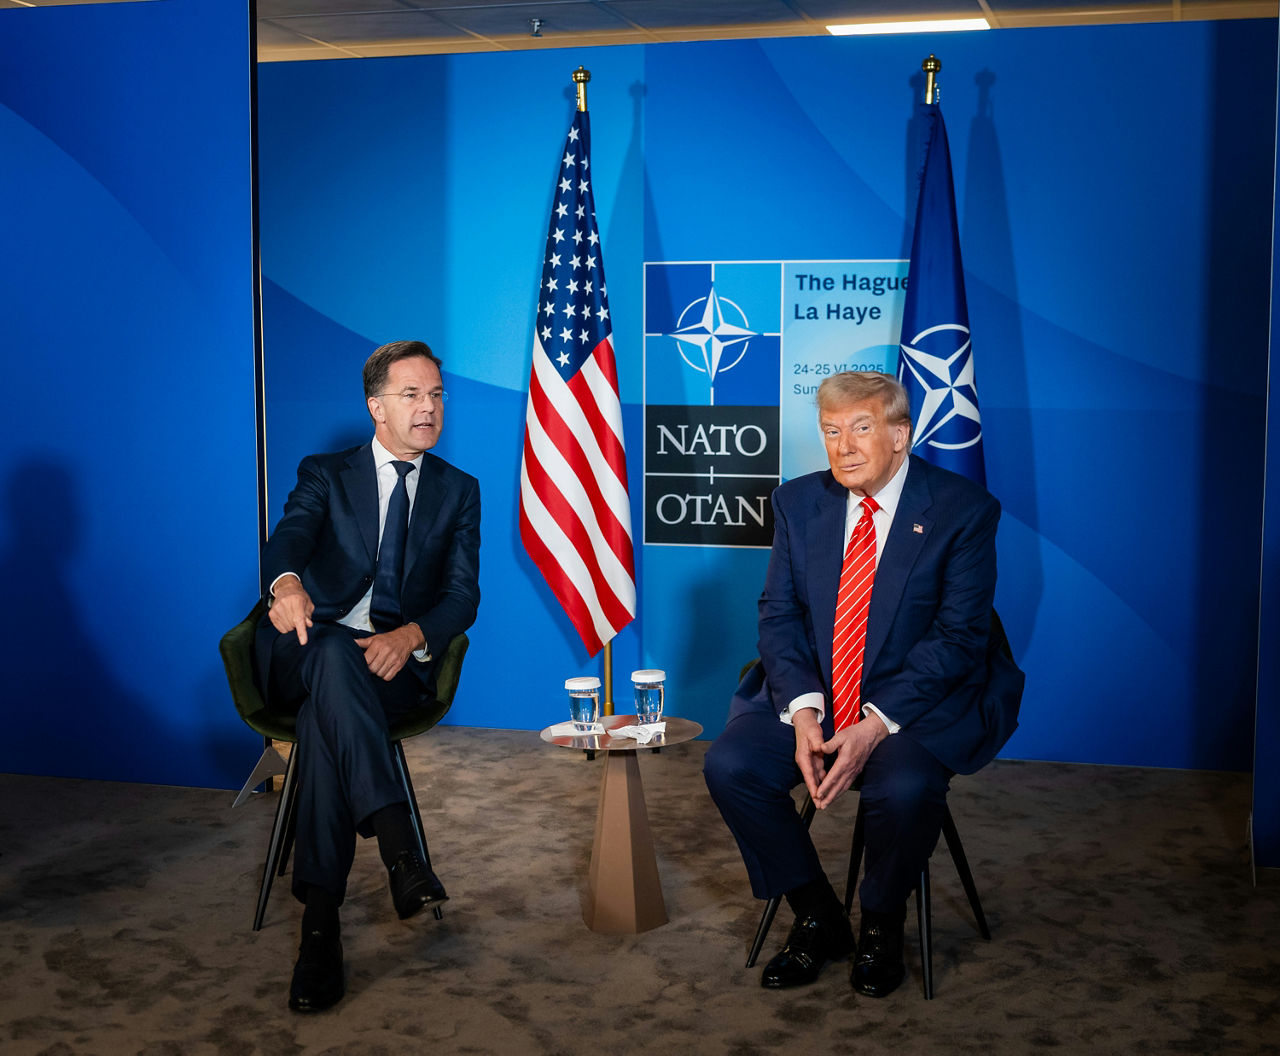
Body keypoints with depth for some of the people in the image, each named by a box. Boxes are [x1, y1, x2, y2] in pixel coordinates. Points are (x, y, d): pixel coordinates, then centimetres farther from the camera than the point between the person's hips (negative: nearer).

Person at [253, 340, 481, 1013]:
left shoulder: (458, 491, 15)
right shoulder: (325, 476, 11)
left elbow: (462, 596, 5)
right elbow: (289, 536, -12)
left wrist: (410, 636, -19)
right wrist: (287, 582, -39)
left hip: (396, 662, 0)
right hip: (309, 651, 0)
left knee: (324, 718, -34)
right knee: (335, 656, -39)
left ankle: (320, 923, -40)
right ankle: (399, 847, -50)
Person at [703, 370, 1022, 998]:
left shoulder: (964, 510, -8)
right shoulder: (799, 501, 5)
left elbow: (959, 635, -12)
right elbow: (779, 615, 3)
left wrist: (875, 724, -22)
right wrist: (802, 711, -15)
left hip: (915, 704, -4)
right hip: (811, 696, 4)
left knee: (907, 788, -34)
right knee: (729, 765, -20)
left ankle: (881, 924, 0)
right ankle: (818, 919, 2)